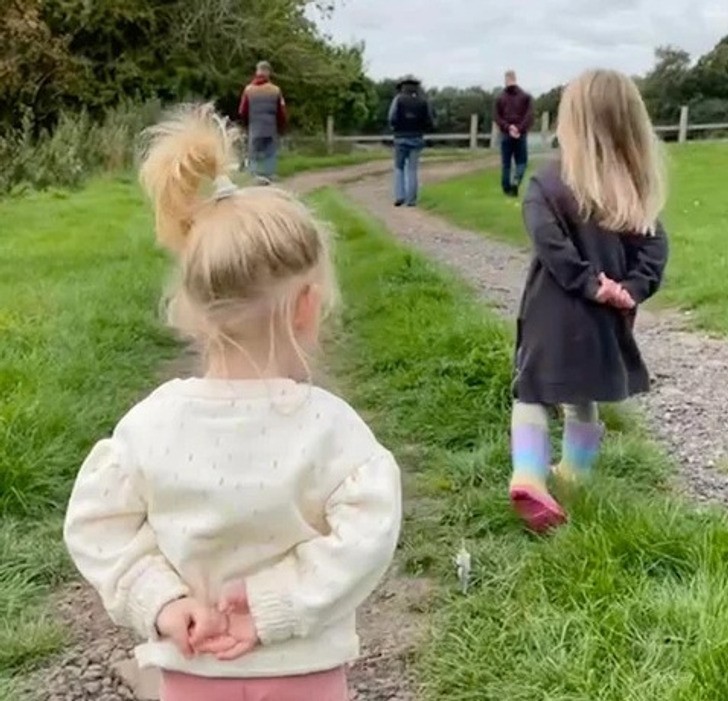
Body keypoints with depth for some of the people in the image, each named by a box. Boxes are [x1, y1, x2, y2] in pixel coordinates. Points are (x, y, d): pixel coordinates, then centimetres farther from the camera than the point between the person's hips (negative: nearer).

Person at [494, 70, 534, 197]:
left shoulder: (500, 98, 3)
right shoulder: (526, 96, 3)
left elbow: (497, 117, -4)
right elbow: (529, 115, -6)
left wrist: (508, 127, -10)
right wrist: (520, 129, -10)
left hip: (505, 135, 0)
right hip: (521, 135, 0)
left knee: (506, 164, 8)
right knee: (522, 162, 8)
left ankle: (507, 190, 7)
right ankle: (516, 181, -18)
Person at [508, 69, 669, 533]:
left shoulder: (550, 184, -11)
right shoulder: (638, 189, 0)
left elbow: (550, 241, -23)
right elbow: (654, 246, -7)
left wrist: (587, 283, -18)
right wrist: (633, 289, -12)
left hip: (553, 313, -4)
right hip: (603, 317, 4)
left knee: (533, 393, 3)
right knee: (583, 398, 20)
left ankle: (528, 477, -15)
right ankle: (575, 474, 35)